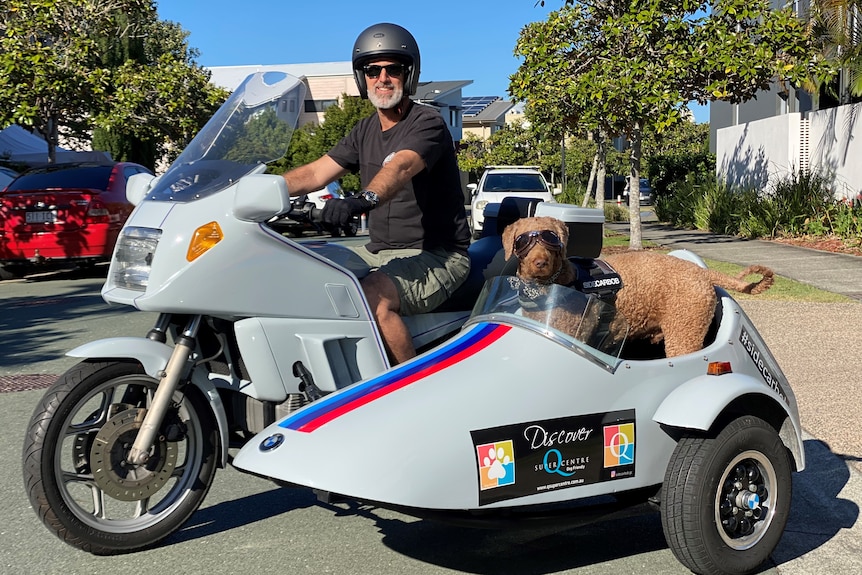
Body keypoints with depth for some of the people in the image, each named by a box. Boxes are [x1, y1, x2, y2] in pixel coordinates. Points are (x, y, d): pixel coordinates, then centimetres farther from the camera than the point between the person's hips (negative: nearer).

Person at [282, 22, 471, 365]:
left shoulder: (428, 122, -10)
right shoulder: (365, 131, 13)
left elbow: (401, 168, -31)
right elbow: (315, 173, 7)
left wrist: (362, 201, -51)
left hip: (436, 256, -8)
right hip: (378, 252, 8)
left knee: (373, 298, -34)